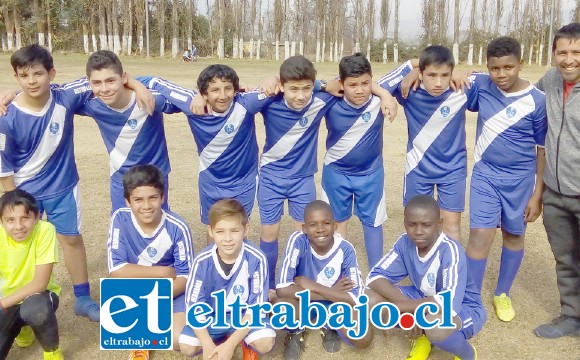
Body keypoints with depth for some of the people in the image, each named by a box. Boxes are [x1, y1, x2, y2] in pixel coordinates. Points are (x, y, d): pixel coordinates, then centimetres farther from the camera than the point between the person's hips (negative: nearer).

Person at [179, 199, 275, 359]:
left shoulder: (256, 259, -24)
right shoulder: (203, 261, -20)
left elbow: (256, 305, -19)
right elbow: (193, 304, -14)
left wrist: (230, 345, -25)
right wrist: (208, 346, -25)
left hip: (245, 314, -2)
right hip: (211, 315, 2)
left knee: (265, 343, -28)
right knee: (187, 346, -20)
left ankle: (245, 342, 9)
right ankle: (219, 338, 11)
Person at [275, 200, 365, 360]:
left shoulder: (345, 249, -22)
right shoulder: (298, 241, -26)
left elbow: (356, 299, -24)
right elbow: (282, 288, -34)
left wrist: (313, 286, -28)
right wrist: (332, 292, -28)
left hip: (334, 302, 1)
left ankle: (330, 327, 11)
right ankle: (296, 332, 3)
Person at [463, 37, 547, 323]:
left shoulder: (536, 101, -14)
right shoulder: (481, 85, -10)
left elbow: (543, 149, -6)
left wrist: (537, 194, -5)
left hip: (520, 179, 0)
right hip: (485, 174, 0)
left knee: (514, 235, 14)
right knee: (480, 236, -7)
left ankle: (502, 294, 35)